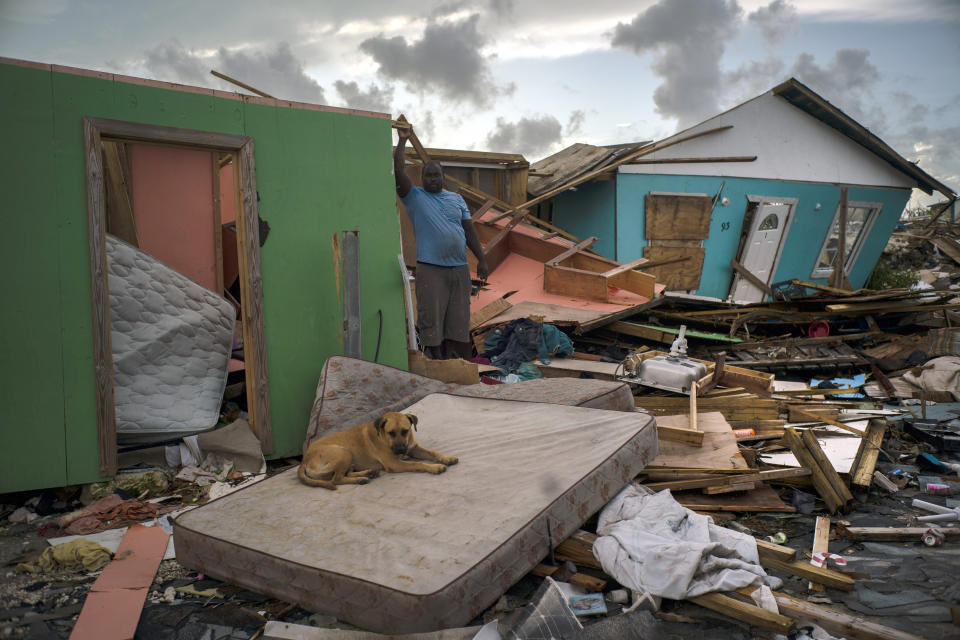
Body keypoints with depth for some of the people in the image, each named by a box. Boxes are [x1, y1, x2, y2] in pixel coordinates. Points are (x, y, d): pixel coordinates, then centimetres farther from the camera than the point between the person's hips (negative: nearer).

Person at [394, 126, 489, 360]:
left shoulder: (456, 198, 16)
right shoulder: (415, 197, 5)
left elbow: (469, 230, 14)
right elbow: (399, 171, -9)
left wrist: (481, 259, 7)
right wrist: (402, 141, -4)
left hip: (459, 268, 4)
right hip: (430, 268, -4)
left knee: (456, 317, 7)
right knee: (431, 316, -3)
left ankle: (450, 357, 18)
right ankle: (435, 359, 6)